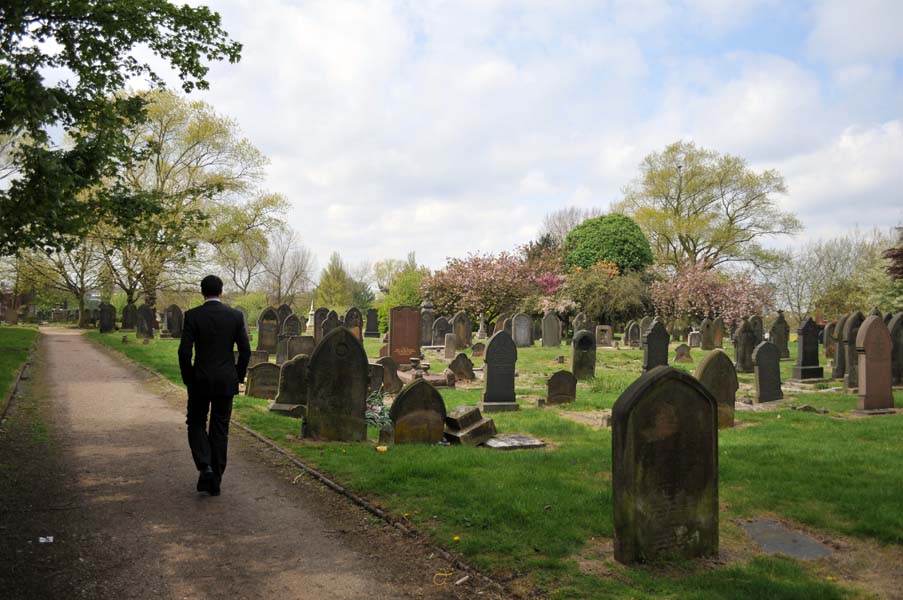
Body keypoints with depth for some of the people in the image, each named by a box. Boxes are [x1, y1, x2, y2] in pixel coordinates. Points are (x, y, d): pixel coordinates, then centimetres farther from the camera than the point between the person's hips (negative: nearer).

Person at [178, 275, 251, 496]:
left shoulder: (193, 316, -8)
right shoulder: (235, 316, -3)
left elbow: (184, 351, -11)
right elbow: (245, 350, -3)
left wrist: (188, 378, 3)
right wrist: (238, 376, 9)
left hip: (200, 380, -2)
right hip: (226, 382, 2)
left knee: (196, 423, 17)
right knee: (220, 429, 11)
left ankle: (205, 466, -4)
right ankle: (214, 480, 15)